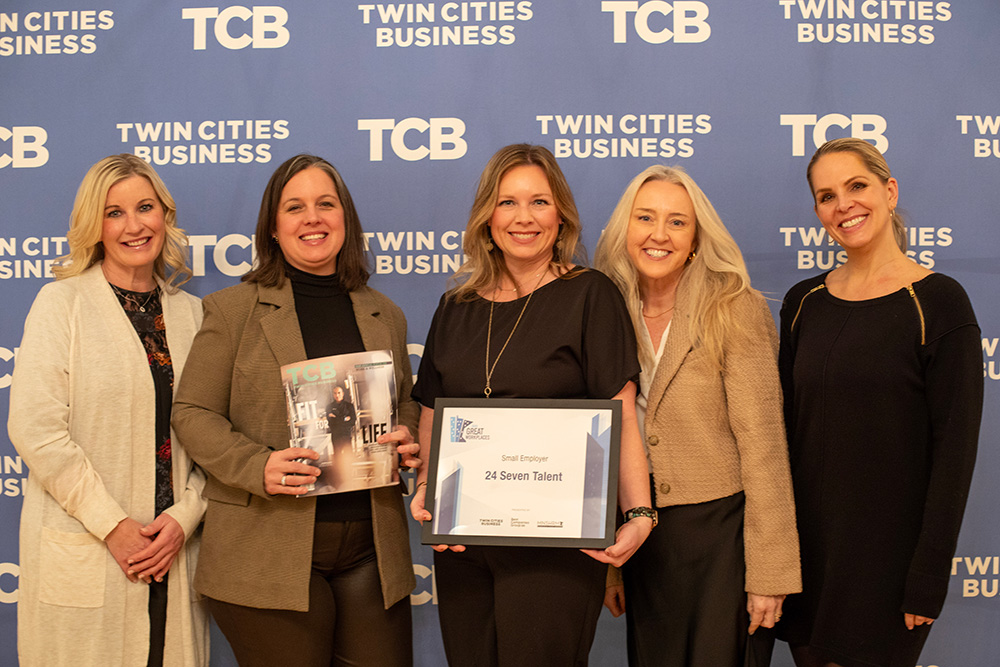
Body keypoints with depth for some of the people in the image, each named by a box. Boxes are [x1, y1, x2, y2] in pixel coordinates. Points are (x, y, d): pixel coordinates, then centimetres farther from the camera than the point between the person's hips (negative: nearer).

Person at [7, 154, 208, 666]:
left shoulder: (191, 312, 9)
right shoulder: (62, 302, -2)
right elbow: (35, 428, -11)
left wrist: (184, 517, -7)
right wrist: (112, 524, -13)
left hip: (173, 549, 3)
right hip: (81, 555, -3)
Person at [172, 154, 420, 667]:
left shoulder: (386, 316, 13)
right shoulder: (232, 309, 3)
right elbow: (192, 412, 0)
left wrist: (409, 439, -1)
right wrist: (257, 466, -16)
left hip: (372, 553, 4)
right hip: (269, 557, -3)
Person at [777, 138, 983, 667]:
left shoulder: (938, 302, -9)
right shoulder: (803, 302, 5)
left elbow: (954, 448, -11)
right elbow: (784, 427, 9)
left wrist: (930, 575, -14)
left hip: (890, 547, -4)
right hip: (807, 541, 4)